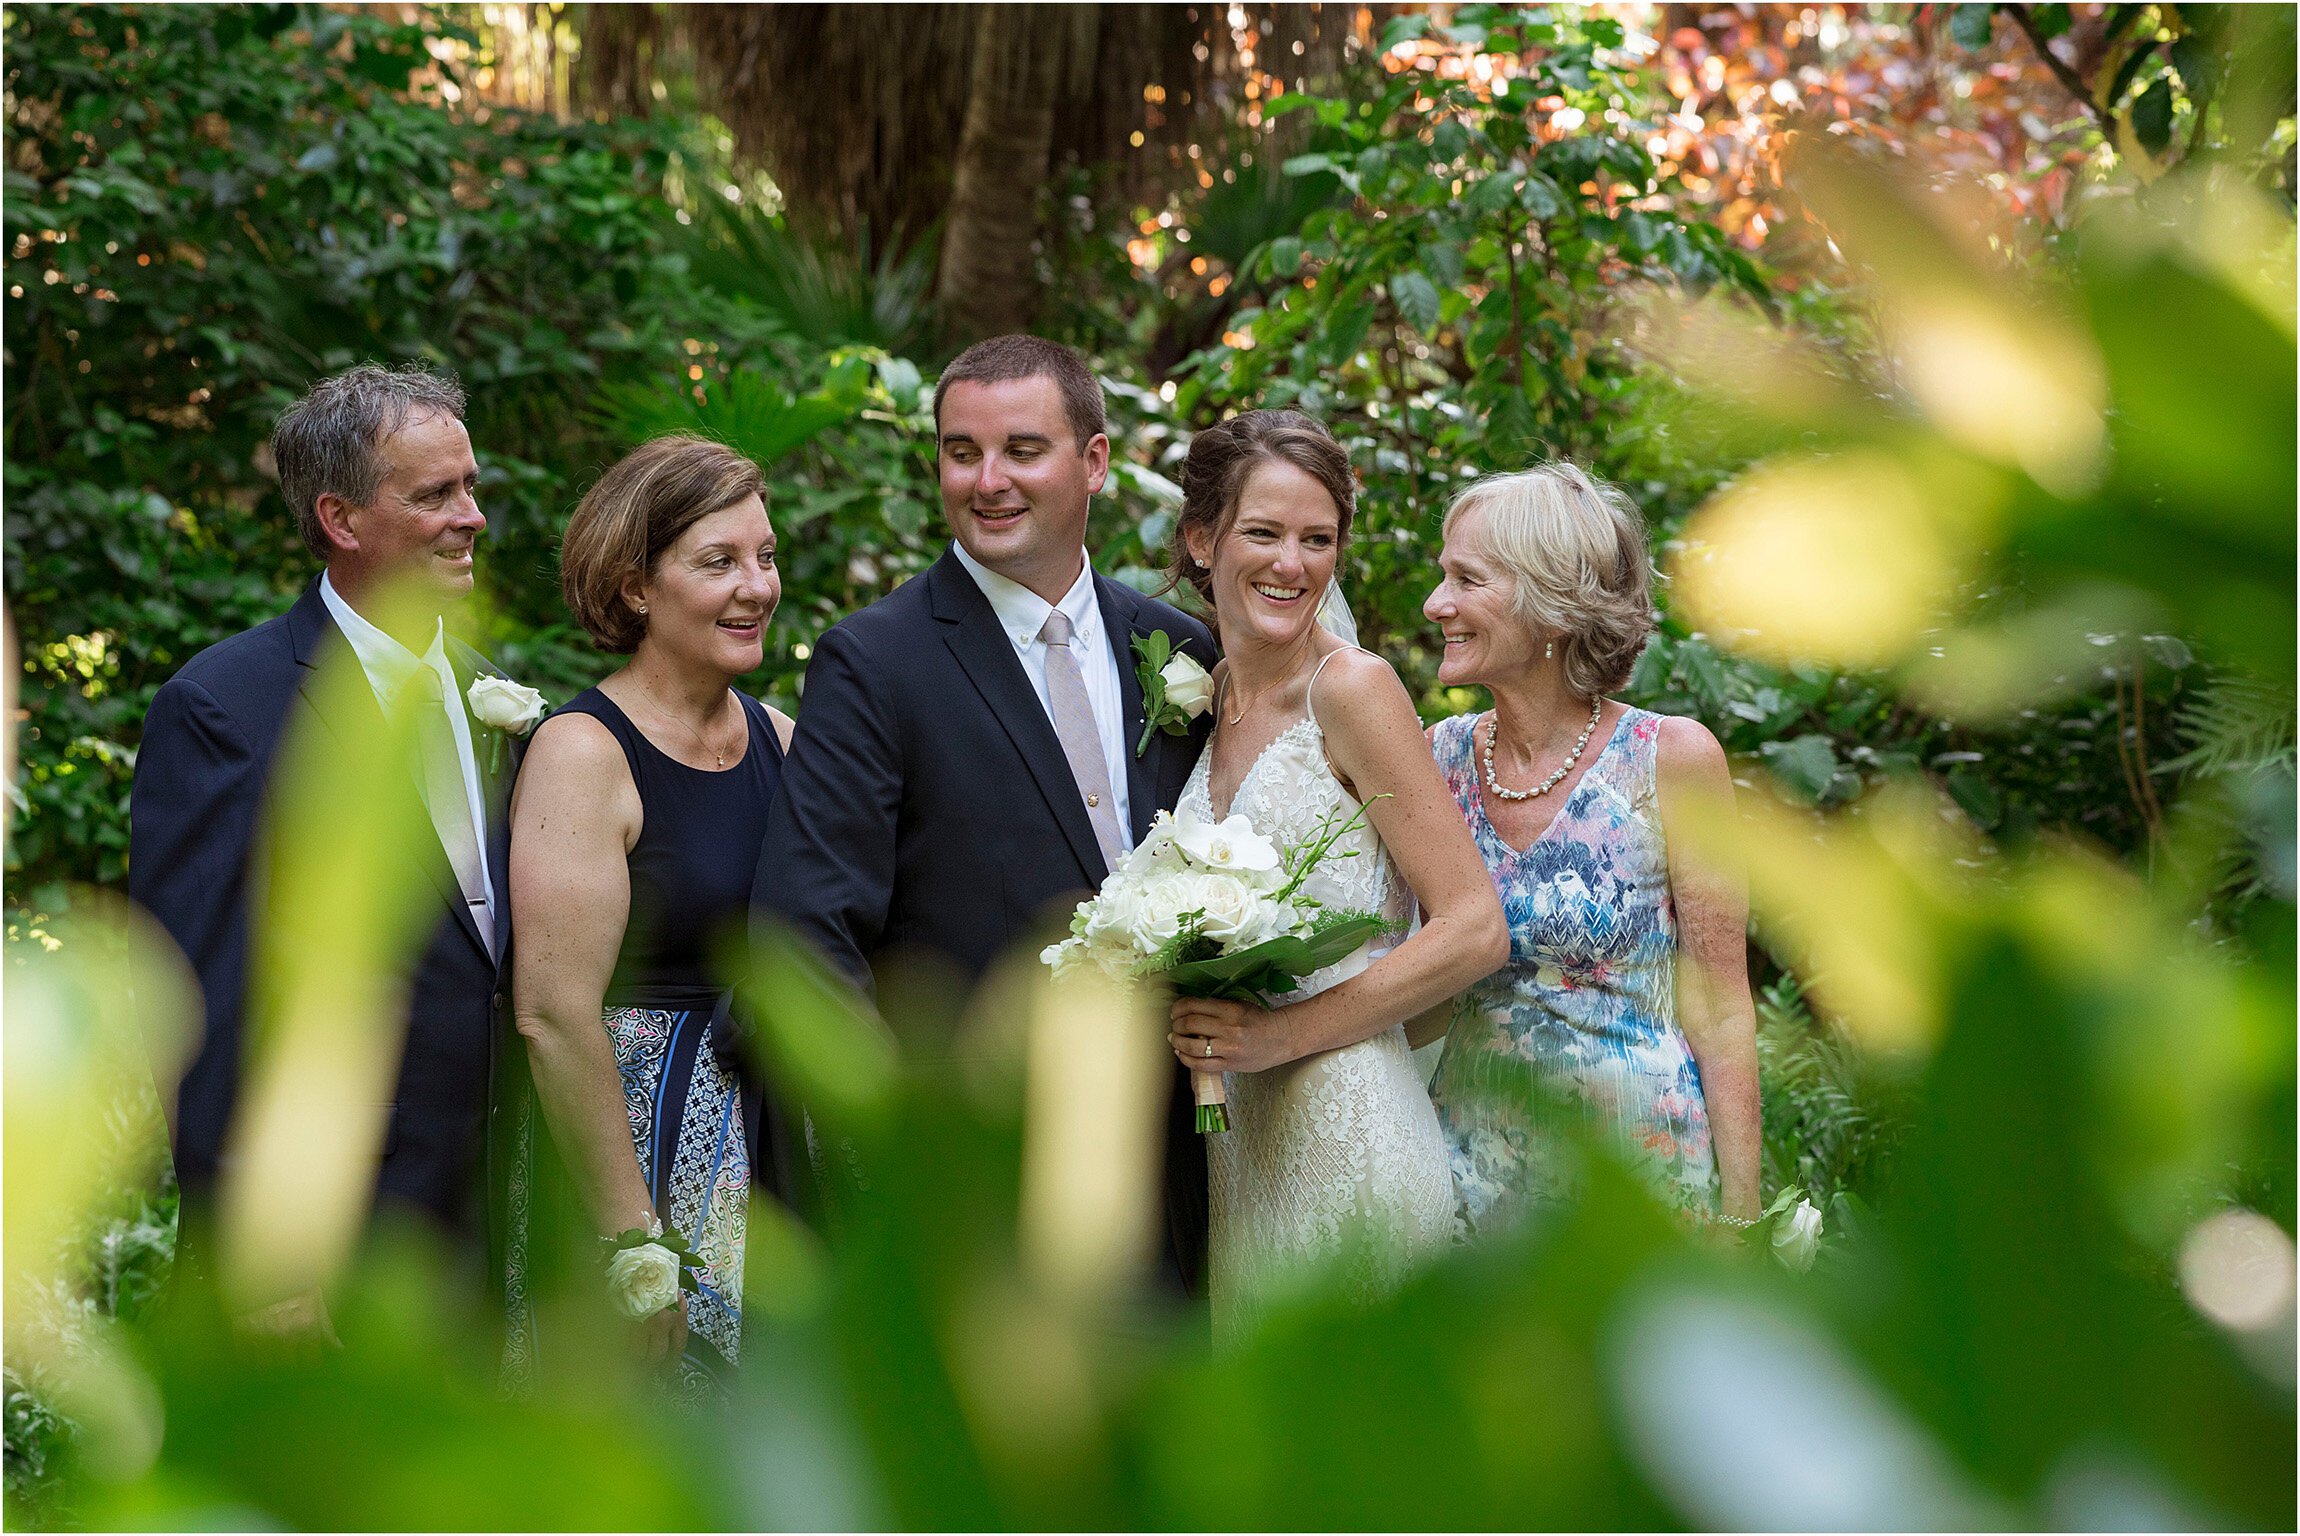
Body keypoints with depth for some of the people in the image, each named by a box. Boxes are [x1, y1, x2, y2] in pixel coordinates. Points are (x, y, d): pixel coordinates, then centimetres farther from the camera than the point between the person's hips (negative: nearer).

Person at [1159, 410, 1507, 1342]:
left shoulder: (1352, 687, -9)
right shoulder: (1199, 701, 11)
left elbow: (1474, 930, -12)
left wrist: (1280, 1034, -15)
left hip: (1346, 1130, -6)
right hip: (1232, 1146, 6)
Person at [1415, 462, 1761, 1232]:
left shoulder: (1672, 759, -10)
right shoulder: (1441, 756, 2)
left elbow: (1720, 1012, -9)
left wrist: (1739, 1226, -11)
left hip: (1641, 1163, -4)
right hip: (1475, 1161, 4)